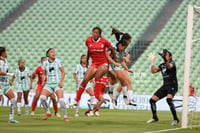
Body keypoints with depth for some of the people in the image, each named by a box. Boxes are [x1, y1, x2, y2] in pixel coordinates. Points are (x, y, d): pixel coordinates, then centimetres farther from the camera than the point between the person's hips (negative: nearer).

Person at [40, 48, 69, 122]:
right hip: (48, 84, 3)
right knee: (42, 97, -20)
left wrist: (61, 81, -10)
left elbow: (63, 72, 3)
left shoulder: (58, 61, 2)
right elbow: (43, 74, 19)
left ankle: (65, 116, -8)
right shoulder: (45, 63, 8)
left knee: (61, 100, -20)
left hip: (57, 83, -2)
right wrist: (43, 81, 2)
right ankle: (48, 113, 0)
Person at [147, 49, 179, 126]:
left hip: (172, 85, -8)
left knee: (169, 99, -33)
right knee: (152, 100, 5)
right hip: (165, 86, 8)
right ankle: (155, 118, 23)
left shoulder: (172, 63, -7)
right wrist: (152, 62, 5)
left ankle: (175, 119, -26)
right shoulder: (162, 65, 14)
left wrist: (166, 60, -50)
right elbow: (153, 71, 9)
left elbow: (169, 66, -32)